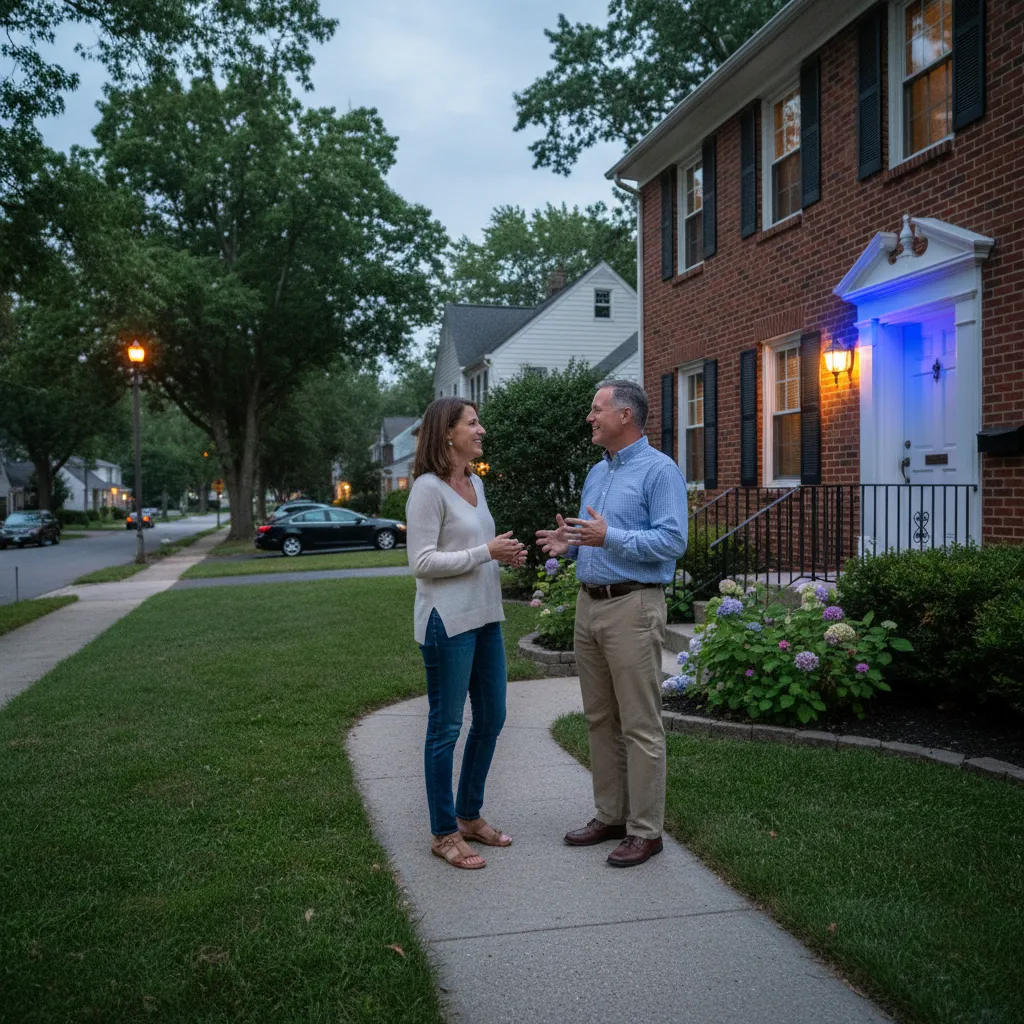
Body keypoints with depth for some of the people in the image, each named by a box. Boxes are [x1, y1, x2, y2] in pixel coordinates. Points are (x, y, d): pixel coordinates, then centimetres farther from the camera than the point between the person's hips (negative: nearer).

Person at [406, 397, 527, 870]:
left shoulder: (475, 484, 13)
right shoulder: (428, 488, -13)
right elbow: (422, 561, -17)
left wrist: (507, 555, 4)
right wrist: (486, 552, -17)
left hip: (484, 617, 9)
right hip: (447, 620, -9)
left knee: (491, 718, 15)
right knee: (446, 727, 1)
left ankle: (469, 815, 31)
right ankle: (444, 833, 15)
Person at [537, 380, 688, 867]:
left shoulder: (659, 470, -8)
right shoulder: (596, 473, 18)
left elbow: (672, 540, -17)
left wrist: (609, 537, -24)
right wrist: (569, 542, 5)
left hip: (633, 607, -9)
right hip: (589, 604, 9)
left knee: (640, 725, -3)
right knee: (600, 719, 13)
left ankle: (645, 829, 6)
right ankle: (609, 814, 24)